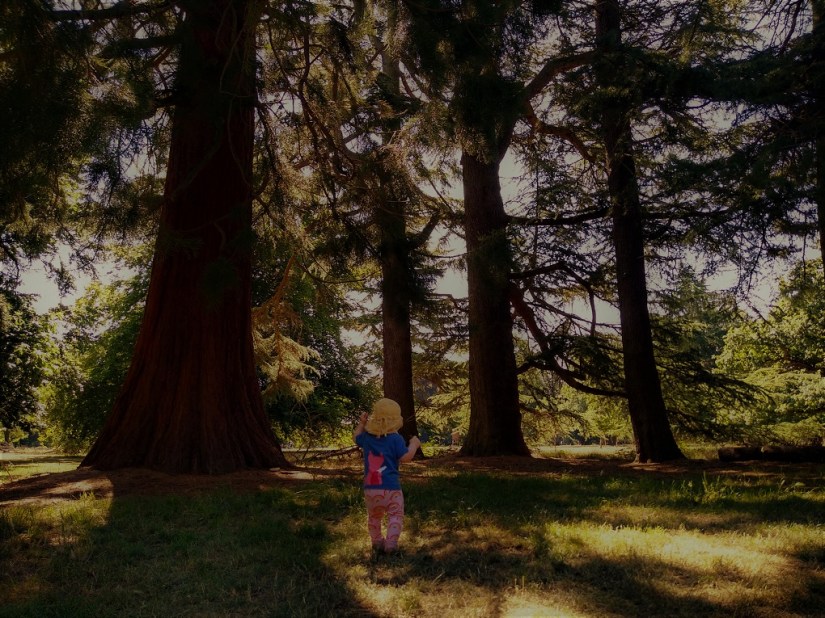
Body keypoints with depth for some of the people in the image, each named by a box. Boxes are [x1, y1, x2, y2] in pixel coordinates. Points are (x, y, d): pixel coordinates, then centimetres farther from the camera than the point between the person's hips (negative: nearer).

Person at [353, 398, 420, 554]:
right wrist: (414, 444, 3)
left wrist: (361, 423, 40)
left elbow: (356, 437, 30)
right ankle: (391, 543, -12)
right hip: (390, 487, -5)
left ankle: (377, 542, 26)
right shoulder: (395, 438, -8)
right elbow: (406, 457, -12)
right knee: (395, 515, 0)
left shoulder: (367, 437, 8)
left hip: (370, 487, 5)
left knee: (374, 516, 22)